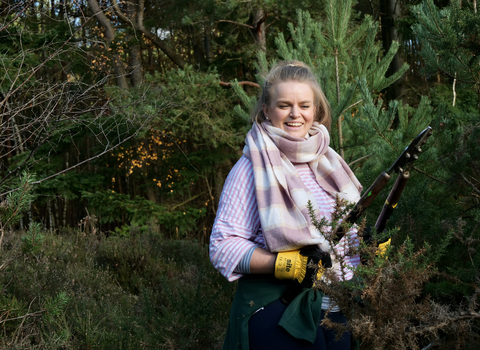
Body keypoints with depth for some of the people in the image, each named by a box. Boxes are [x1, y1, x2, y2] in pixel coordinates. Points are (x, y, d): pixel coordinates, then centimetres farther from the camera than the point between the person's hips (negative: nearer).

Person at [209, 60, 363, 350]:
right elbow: (223, 247, -13)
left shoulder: (328, 161, 10)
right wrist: (286, 263, -22)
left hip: (336, 309, 6)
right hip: (276, 312, -6)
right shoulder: (253, 168, -9)